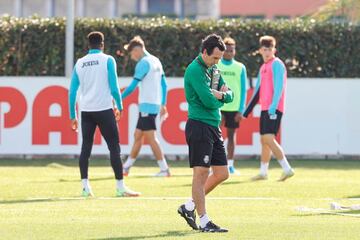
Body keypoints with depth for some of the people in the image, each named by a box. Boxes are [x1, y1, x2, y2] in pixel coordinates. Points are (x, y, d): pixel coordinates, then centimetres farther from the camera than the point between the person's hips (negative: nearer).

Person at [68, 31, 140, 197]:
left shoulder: (80, 63, 9)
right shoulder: (107, 60, -2)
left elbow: (72, 92, 8)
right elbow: (114, 87, -7)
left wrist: (72, 116, 14)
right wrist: (119, 107, 7)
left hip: (86, 111, 4)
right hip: (104, 109, -4)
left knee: (85, 148, 9)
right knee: (114, 147, 0)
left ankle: (85, 186, 5)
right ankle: (120, 187, -2)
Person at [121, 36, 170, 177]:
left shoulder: (143, 63, -12)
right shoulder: (156, 61, 14)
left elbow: (133, 86, -14)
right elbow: (164, 85, 17)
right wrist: (163, 104, 21)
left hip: (147, 106, -9)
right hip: (155, 105, 9)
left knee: (151, 138, -7)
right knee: (137, 136, 12)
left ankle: (164, 169, -9)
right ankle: (126, 167, 17)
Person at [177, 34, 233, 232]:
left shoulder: (213, 70, 16)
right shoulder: (195, 70, -13)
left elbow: (229, 96, 13)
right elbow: (208, 101, -20)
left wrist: (221, 94, -8)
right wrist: (220, 98, 0)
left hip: (214, 127, 10)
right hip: (199, 125, -10)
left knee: (222, 173, 11)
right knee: (201, 173, -7)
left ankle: (189, 207, 22)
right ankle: (204, 221, -4)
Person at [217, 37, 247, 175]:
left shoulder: (240, 68, 5)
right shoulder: (214, 66, 2)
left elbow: (243, 90, 5)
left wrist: (241, 110, -3)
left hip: (234, 108, 1)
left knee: (231, 135, 6)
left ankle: (230, 165, 11)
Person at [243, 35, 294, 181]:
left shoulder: (277, 65, -8)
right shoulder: (264, 67, 18)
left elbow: (279, 87, -18)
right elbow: (258, 90, 23)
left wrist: (273, 106, -28)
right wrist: (247, 111, 23)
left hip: (273, 109, -9)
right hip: (265, 109, 9)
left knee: (269, 139, -17)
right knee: (264, 140, 13)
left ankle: (287, 169, -19)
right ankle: (263, 173, 20)